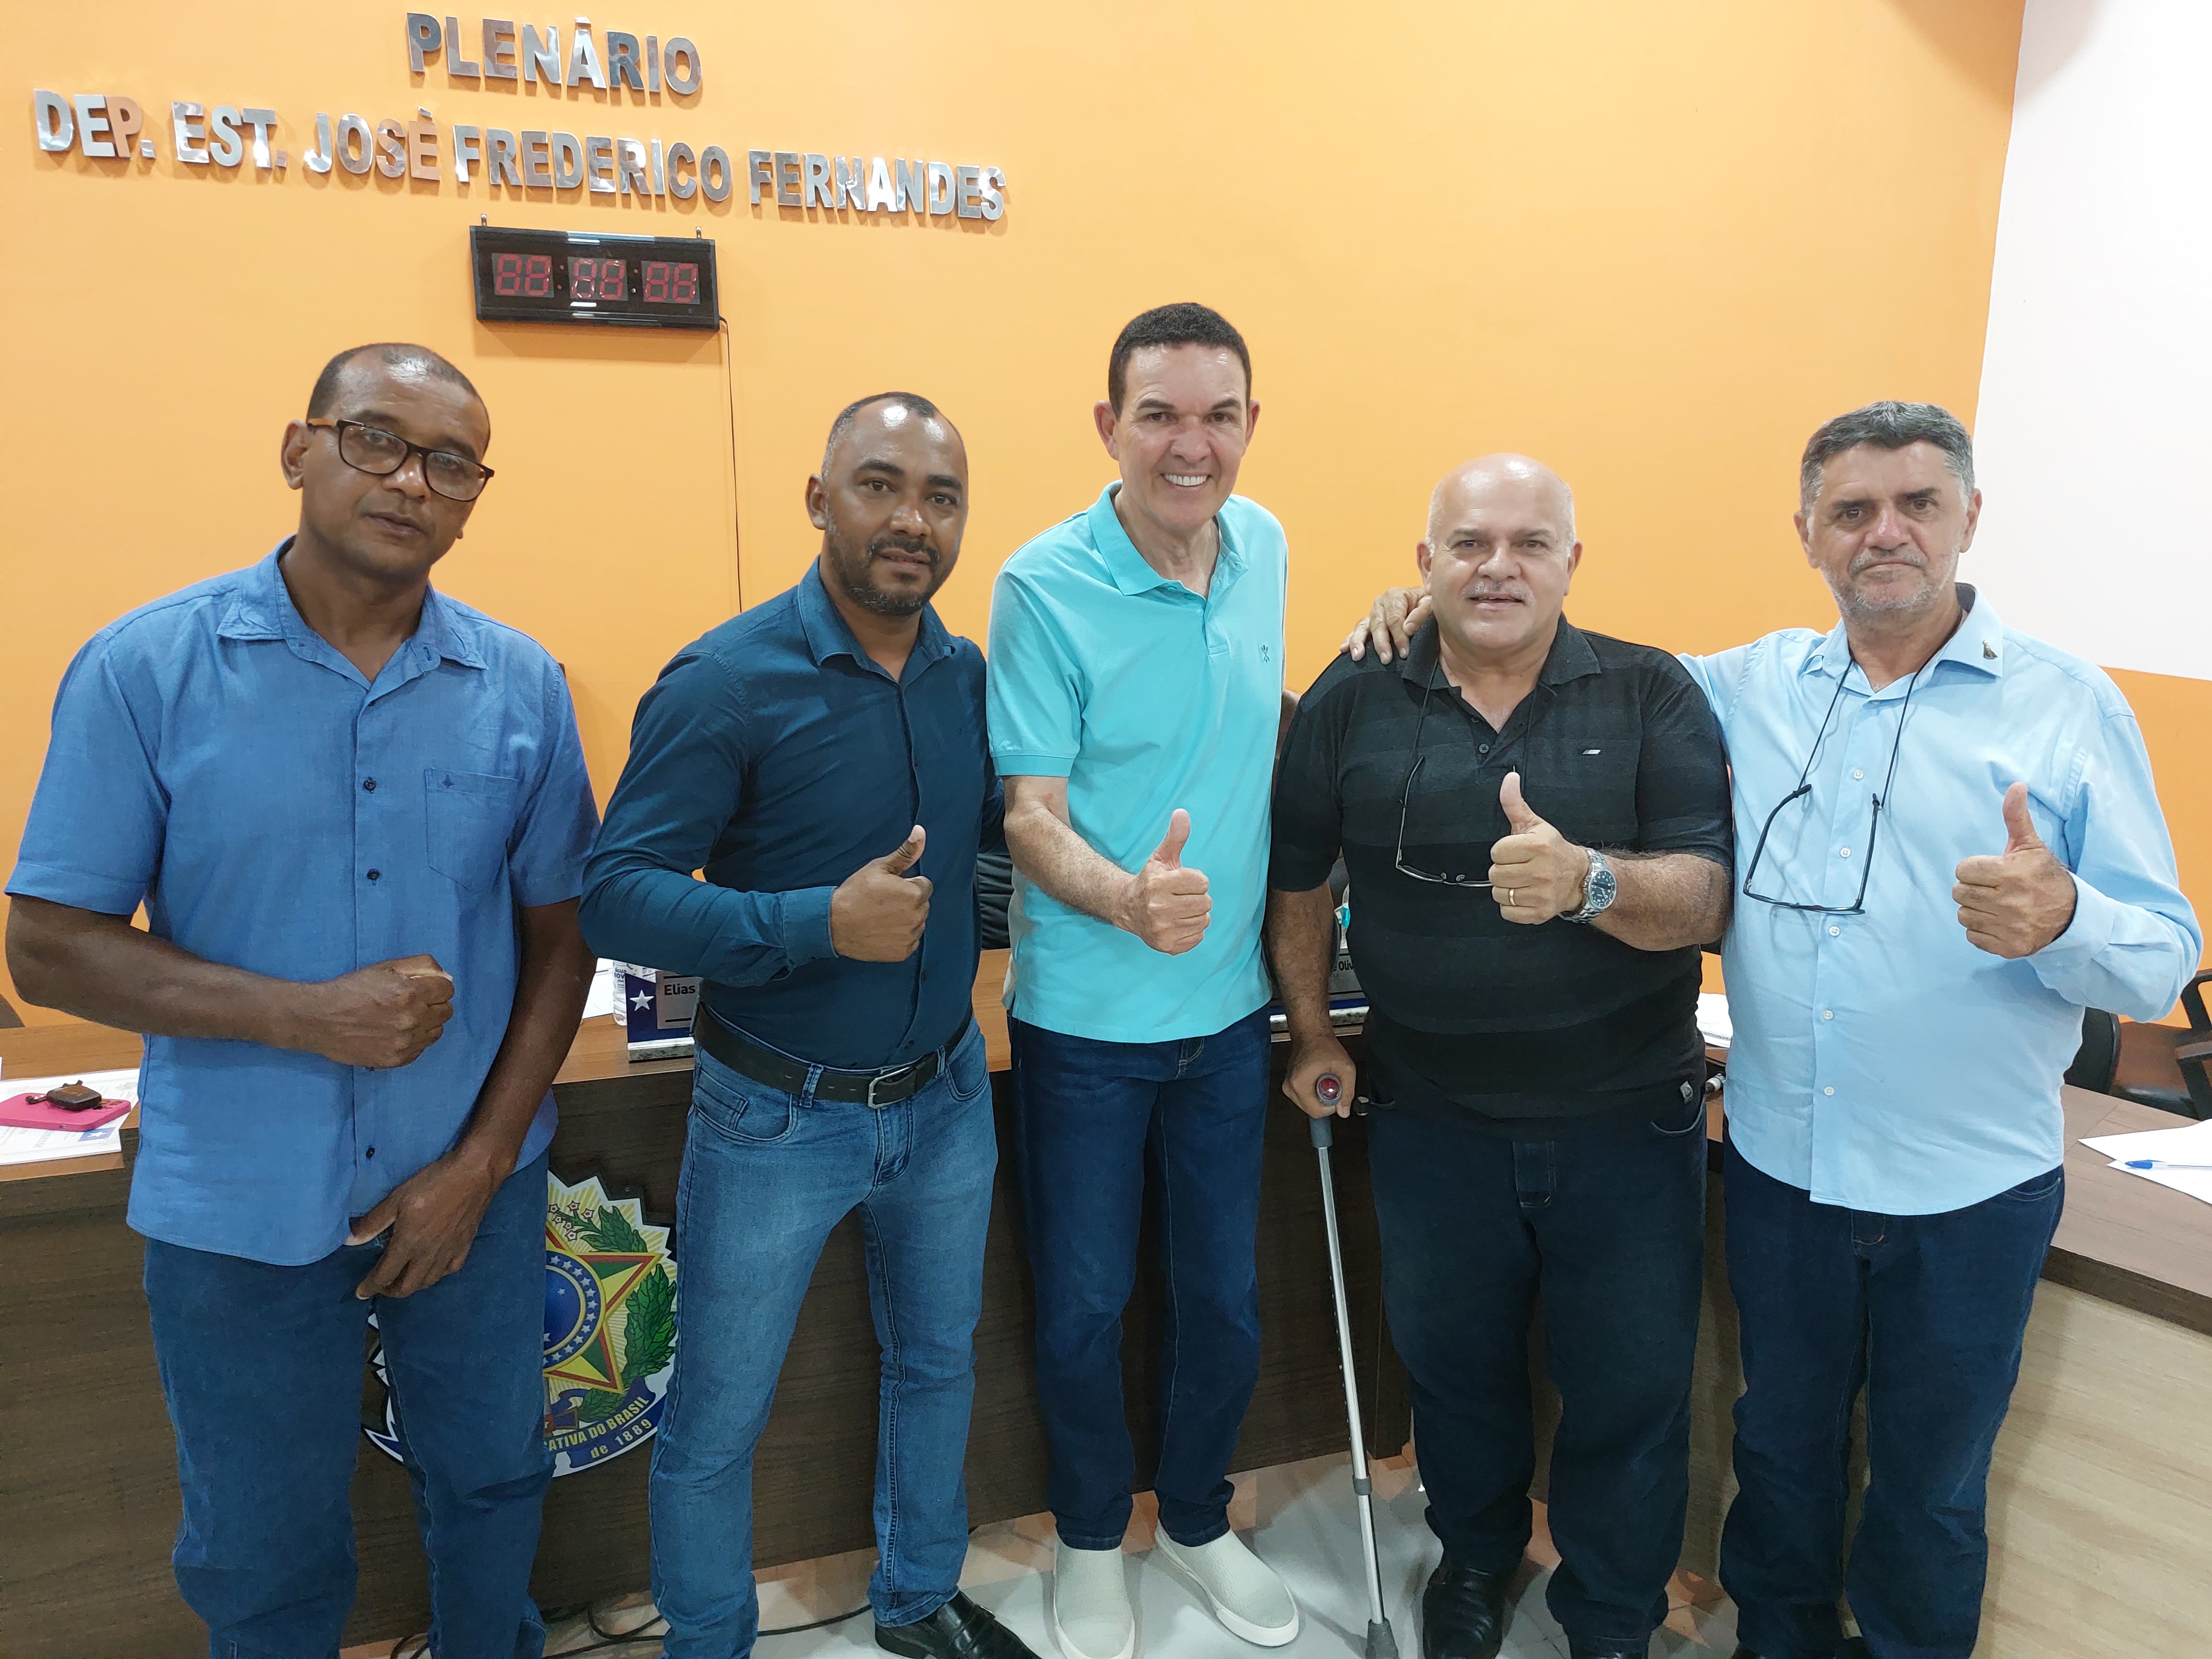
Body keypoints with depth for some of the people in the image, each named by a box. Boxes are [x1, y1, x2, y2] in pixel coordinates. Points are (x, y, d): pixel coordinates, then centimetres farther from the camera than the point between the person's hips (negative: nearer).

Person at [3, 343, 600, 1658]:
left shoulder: (523, 686, -4)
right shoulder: (147, 669, -10)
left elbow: (560, 935, 2)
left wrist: (481, 1161, -5)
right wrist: (309, 1016, -21)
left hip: (474, 1185, 2)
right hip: (241, 1207, -2)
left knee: (492, 1485, 22)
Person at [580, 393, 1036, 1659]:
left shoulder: (968, 676, -2)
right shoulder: (726, 683, -19)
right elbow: (617, 896, -22)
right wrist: (822, 923, -32)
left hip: (947, 1096, 6)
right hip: (778, 1116, -5)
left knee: (940, 1364, 24)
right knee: (717, 1424, 11)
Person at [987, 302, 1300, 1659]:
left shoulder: (1266, 547, 1)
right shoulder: (1044, 586, -16)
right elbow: (1033, 815, -17)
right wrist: (1129, 897, -36)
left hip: (1228, 1001, 5)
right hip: (1086, 1015, -4)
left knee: (1228, 1295, 16)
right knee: (1086, 1304, 11)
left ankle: (1198, 1519, 41)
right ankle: (1092, 1540, 37)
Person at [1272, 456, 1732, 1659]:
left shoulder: (1653, 698, -7)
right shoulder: (1350, 704, -4)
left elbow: (1708, 897, -15)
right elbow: (1295, 879, 8)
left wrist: (1587, 881, -34)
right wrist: (1312, 1033, 9)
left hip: (1625, 1119, -1)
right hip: (1431, 1119, 1)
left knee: (1633, 1384, 11)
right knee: (1452, 1362, 20)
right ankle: (1476, 1553, 49)